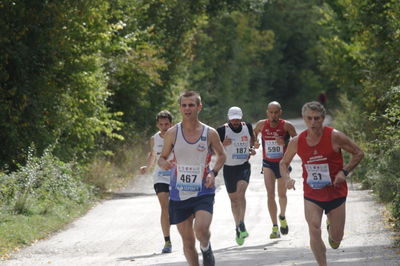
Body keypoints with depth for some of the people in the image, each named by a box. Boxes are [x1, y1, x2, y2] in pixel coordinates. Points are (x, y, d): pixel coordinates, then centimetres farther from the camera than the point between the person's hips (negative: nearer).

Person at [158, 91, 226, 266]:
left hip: (203, 192, -2)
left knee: (201, 229, -24)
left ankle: (206, 249, 9)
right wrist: (164, 164, -14)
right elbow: (162, 158, 10)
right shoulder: (172, 133, 1)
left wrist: (213, 173, -5)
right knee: (187, 241, 5)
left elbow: (221, 155, 14)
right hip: (179, 194, 2)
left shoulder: (210, 133, -2)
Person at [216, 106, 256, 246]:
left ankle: (241, 224, -22)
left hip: (244, 166, 0)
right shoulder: (222, 130, -9)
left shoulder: (247, 127, 0)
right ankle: (238, 227, 22)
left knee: (241, 192, -24)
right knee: (233, 198, 8)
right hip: (229, 168, 0)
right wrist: (223, 144, -25)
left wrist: (252, 148, 3)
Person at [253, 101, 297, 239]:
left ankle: (282, 217, 39)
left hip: (283, 163, -1)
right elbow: (254, 133, 16)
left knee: (282, 194, 8)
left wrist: (285, 143, -27)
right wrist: (254, 143, -4)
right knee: (270, 195, -8)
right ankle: (275, 228, -6)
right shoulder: (261, 124, -4)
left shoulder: (287, 126, -11)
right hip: (268, 164, 1)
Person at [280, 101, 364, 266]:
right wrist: (287, 178, -10)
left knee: (336, 242, 7)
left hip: (336, 193, -1)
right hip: (311, 195, 1)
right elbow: (284, 163, 11)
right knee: (314, 231, -19)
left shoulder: (335, 137, -13)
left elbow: (358, 154, -3)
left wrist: (344, 171, -16)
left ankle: (331, 228, 44)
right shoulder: (297, 142, -5)